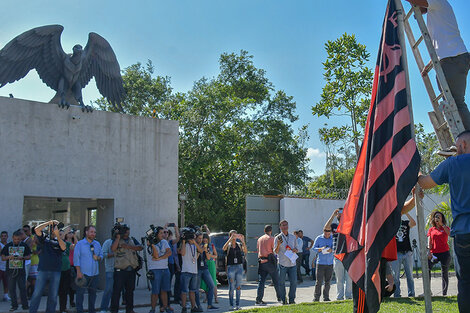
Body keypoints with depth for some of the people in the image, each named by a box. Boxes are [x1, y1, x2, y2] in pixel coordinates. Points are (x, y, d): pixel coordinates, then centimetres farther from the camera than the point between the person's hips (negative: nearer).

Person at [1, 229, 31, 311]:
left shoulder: (24, 246, 3)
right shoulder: (7, 246, 4)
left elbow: (29, 256, 6)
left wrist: (22, 257, -13)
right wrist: (9, 257, -17)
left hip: (21, 271, -1)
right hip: (11, 270, 1)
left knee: (23, 288, 1)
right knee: (12, 289, 4)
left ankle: (25, 305, 8)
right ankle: (14, 305, 14)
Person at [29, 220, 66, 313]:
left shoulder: (59, 241, 9)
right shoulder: (44, 238, 8)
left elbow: (63, 248, -13)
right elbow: (37, 229, -8)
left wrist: (57, 235, -17)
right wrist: (49, 222, -8)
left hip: (55, 271, 1)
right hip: (42, 270, -1)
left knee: (53, 296, 6)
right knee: (37, 294, -3)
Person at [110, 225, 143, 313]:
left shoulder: (132, 239, 14)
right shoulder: (117, 240, 2)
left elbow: (140, 248, -1)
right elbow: (113, 249, -17)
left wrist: (129, 246, -12)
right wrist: (118, 237, -16)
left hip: (131, 269, 5)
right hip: (120, 270, -4)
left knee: (130, 290, 13)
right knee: (117, 290, -5)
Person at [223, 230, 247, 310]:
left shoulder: (239, 245, 8)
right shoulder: (228, 245, 3)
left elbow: (245, 251, -11)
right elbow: (224, 248, -21)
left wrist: (243, 241, -24)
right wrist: (230, 239, -30)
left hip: (239, 267, 2)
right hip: (231, 267, -2)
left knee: (238, 287, 4)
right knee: (231, 287, -3)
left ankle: (237, 304, 12)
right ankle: (232, 305, 4)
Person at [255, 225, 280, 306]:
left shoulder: (260, 239, 14)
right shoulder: (272, 238, -4)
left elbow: (258, 250, 16)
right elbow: (274, 250, -6)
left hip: (261, 261, 5)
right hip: (270, 261, -5)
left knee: (261, 281, 2)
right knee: (276, 280, 9)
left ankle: (259, 299, -4)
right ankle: (279, 297, 17)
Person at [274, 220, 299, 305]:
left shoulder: (293, 237, 12)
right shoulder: (278, 238, 1)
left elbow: (297, 248, 19)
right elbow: (275, 252, -2)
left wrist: (295, 249, -4)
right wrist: (278, 245, -20)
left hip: (292, 264, 3)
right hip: (282, 264, -3)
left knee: (294, 282, 0)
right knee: (281, 283, 0)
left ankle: (292, 299, 12)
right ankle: (283, 300, 12)